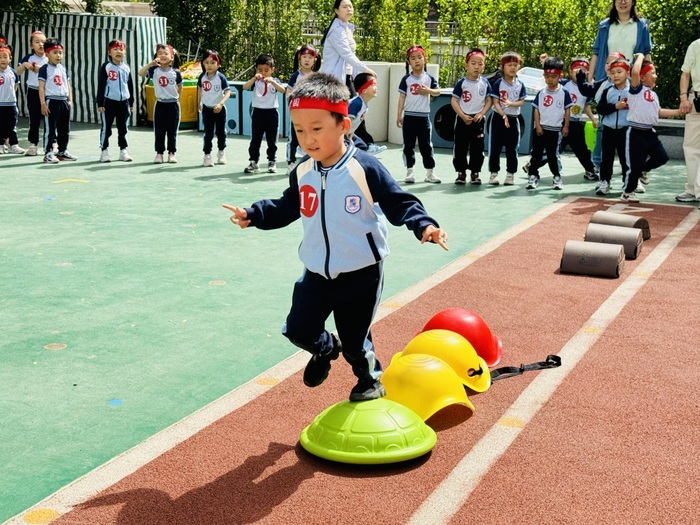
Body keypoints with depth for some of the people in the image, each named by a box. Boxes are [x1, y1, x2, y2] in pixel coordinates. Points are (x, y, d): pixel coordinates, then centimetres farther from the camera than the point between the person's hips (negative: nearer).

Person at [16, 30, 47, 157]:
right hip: (33, 92, 0)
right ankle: (33, 145, 12)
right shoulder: (28, 58, 1)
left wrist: (42, 69, -18)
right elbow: (18, 72, 3)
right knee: (34, 120, 6)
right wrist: (24, 64, -15)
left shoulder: (49, 59, 0)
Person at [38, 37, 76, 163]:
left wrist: (70, 100, 10)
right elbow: (41, 87, -9)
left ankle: (63, 151, 21)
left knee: (65, 129, 11)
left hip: (64, 100, 6)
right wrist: (43, 104, -14)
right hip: (51, 101, -6)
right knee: (51, 129, -4)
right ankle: (48, 153, 1)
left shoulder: (63, 68, 13)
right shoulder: (45, 68, -6)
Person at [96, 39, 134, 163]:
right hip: (109, 102, -4)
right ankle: (104, 151, 8)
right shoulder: (106, 67, -6)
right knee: (106, 128, 2)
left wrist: (131, 103, 14)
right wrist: (100, 103, -9)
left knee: (123, 129, 10)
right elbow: (100, 86, -6)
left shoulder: (126, 67, 8)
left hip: (124, 102, 4)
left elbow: (130, 85, 15)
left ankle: (123, 151, 19)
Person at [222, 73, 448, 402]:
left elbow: (399, 203, -14)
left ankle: (370, 378, 43)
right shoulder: (302, 172, -4)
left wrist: (424, 225, -31)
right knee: (298, 330, 8)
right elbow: (287, 207, 13)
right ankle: (326, 348, 44)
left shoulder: (366, 168, -20)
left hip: (360, 274, -4)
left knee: (355, 340, 9)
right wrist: (254, 214, 2)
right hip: (317, 273, 5)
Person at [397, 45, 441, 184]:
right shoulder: (406, 79, 0)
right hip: (409, 116, 0)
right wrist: (399, 115, -3)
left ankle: (429, 172, 11)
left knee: (426, 145, 5)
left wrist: (428, 91, -13)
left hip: (424, 116, 0)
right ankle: (409, 172, 13)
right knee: (408, 145, 5)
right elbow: (402, 97, 0)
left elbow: (438, 91, 8)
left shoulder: (429, 78, 1)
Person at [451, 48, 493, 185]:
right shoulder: (462, 82, -6)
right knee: (460, 147, 2)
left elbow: (489, 100, 5)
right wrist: (463, 116, -14)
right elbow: (454, 101, -6)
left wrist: (481, 114, -9)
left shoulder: (485, 83, 2)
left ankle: (475, 173, 15)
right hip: (462, 119, -2)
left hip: (478, 120, 2)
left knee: (477, 148, 6)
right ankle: (461, 172, 12)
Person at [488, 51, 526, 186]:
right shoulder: (498, 84, -6)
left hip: (513, 119, 2)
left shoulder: (520, 85, 2)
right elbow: (495, 103, -10)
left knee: (512, 149, 3)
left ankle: (510, 174, 10)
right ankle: (494, 173, 11)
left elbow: (522, 102, -1)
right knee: (495, 147, 1)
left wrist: (511, 103, -20)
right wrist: (503, 116, -22)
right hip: (498, 118, -2)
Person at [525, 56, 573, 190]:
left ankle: (557, 177, 16)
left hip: (555, 130, -2)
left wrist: (566, 126, -3)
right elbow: (536, 110, 3)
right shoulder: (541, 93, 2)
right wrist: (538, 126, -5)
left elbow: (567, 110, 0)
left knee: (553, 155, 5)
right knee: (536, 153, 3)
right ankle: (533, 176, 9)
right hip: (540, 129, 2)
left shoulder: (564, 93, -3)